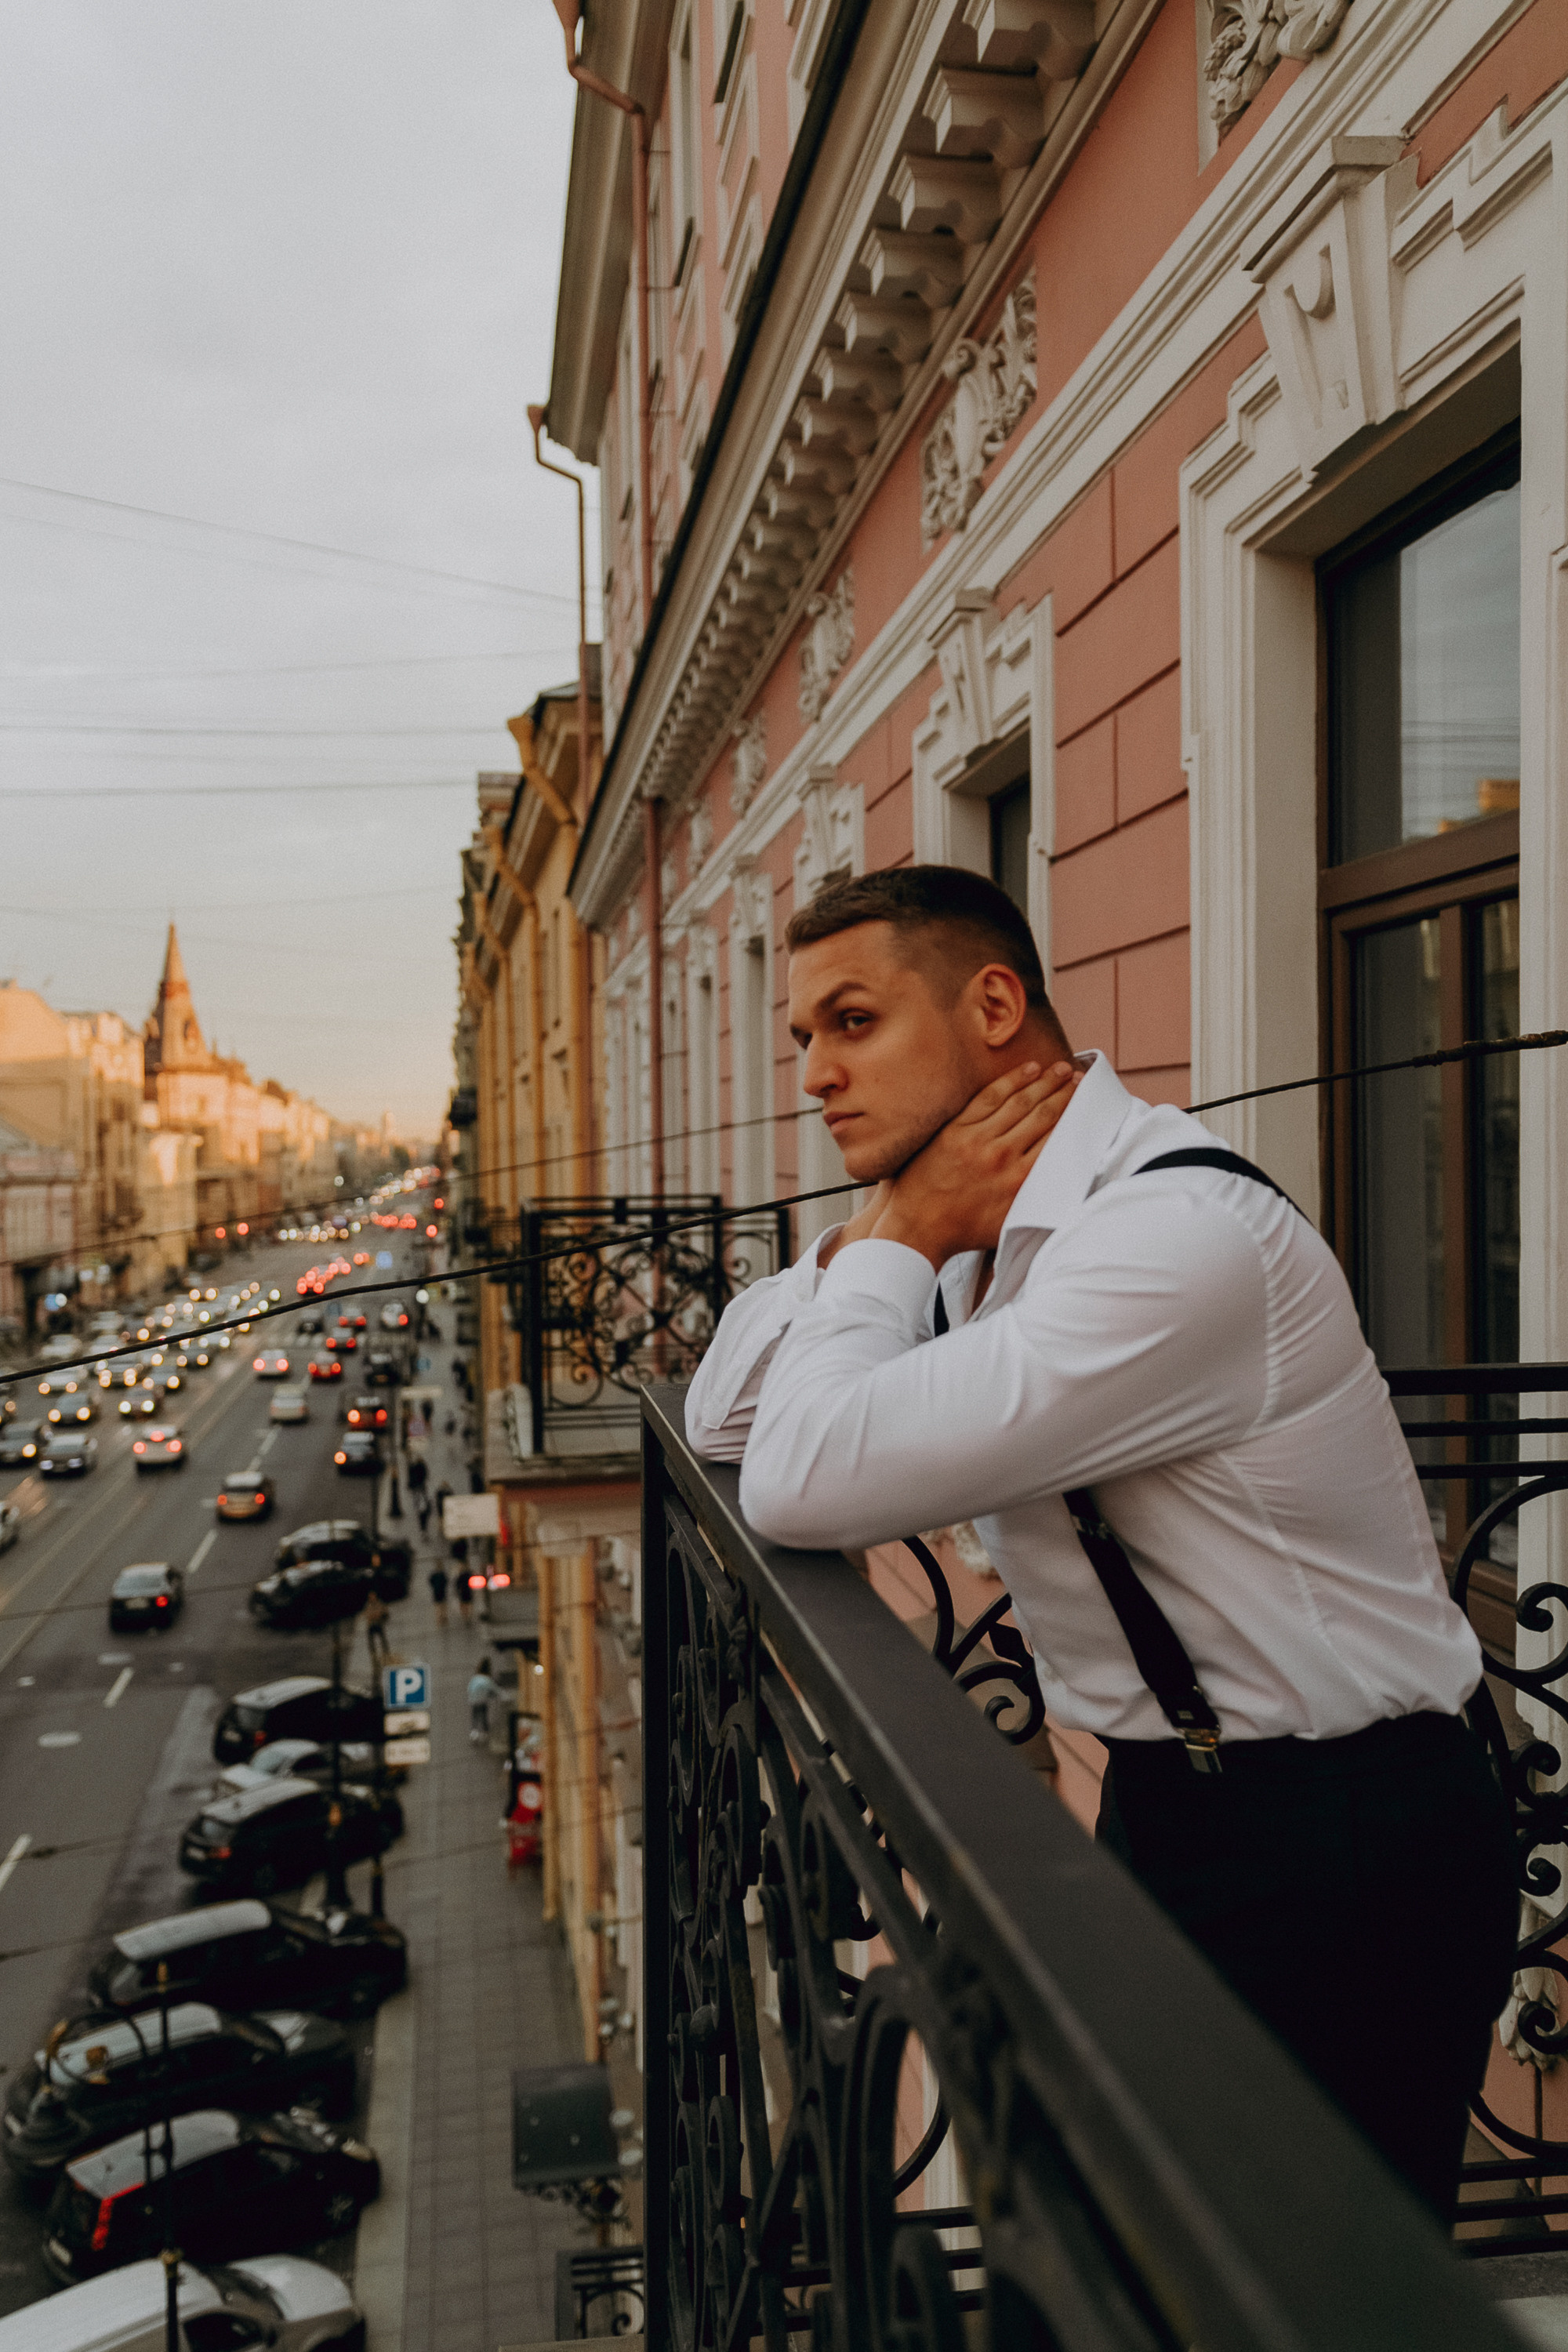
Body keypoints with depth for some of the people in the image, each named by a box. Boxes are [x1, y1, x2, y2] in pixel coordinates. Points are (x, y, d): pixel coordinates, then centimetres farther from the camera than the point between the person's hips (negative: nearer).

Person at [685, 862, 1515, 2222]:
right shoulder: (993, 1231, 4)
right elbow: (723, 1417, 9)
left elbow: (804, 1483, -31)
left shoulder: (1180, 1238, -26)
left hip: (1338, 1853, -8)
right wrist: (881, 1236, -7)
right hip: (1172, 1804, 9)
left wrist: (899, 1239, -15)